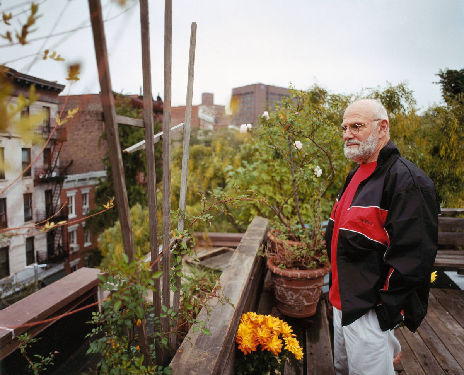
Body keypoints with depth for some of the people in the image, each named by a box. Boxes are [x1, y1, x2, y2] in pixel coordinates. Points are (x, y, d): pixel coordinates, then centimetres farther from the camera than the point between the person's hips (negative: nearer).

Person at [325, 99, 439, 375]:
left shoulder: (406, 180, -20)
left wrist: (387, 313, -19)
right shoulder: (357, 175, 10)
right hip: (343, 303, 9)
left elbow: (412, 257, -23)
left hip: (371, 311, -9)